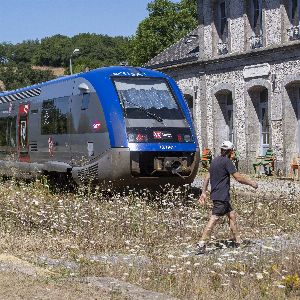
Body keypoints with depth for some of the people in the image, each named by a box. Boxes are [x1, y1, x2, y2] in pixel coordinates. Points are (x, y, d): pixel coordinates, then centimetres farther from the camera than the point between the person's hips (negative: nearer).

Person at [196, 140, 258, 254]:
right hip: (221, 196, -9)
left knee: (231, 214, 17)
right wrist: (251, 183, 0)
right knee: (214, 219, -11)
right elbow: (239, 178, -13)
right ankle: (201, 244, -16)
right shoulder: (227, 161, -12)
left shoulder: (215, 160, 13)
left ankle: (237, 241, 24)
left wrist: (203, 192, 18)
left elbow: (207, 177, 15)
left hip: (215, 194, 9)